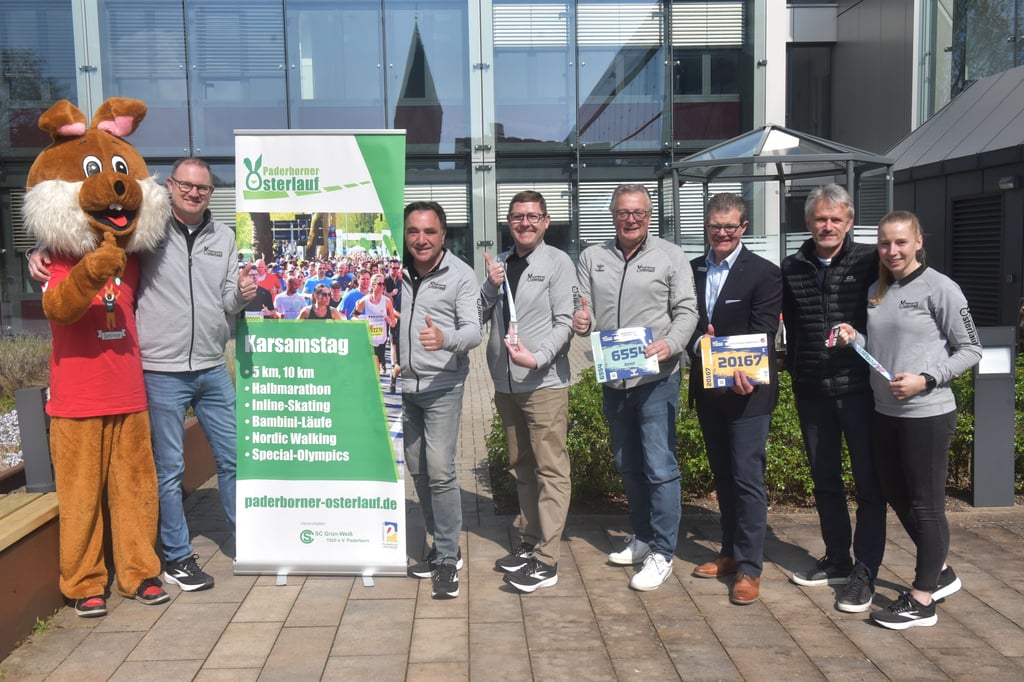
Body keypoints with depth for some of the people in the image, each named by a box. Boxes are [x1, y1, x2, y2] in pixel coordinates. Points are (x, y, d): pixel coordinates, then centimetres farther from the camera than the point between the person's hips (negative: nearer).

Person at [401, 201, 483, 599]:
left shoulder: (461, 275, -6)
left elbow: (473, 331, -14)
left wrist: (445, 339, -35)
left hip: (442, 386, -5)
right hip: (403, 386, 5)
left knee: (440, 472, -11)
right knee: (418, 471, 12)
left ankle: (447, 559, 2)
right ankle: (441, 544, 28)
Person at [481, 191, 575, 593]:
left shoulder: (557, 262, -4)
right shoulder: (499, 263, 10)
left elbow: (565, 322, -9)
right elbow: (477, 318, 9)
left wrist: (536, 358, -21)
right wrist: (490, 286, -7)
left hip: (544, 382, -6)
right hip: (506, 383, 6)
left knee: (550, 469, -3)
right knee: (521, 467, 16)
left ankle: (546, 561, 1)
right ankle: (529, 542, 29)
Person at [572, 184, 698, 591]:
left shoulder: (670, 257, 0)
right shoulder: (591, 258, 9)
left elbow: (687, 312, -4)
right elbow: (584, 310, 9)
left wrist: (669, 346, -22)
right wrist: (581, 322, -15)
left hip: (656, 378, -5)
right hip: (613, 378, 5)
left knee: (660, 467, -5)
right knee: (628, 465, 16)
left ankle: (662, 553, 6)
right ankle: (643, 537, 32)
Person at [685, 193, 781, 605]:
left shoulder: (764, 273, -7)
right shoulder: (692, 270, 8)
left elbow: (764, 334, -14)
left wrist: (745, 372, -31)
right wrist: (698, 342, -14)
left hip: (748, 391, -5)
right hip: (707, 390, 6)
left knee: (747, 477, -4)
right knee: (722, 475, 16)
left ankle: (749, 568, 4)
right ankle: (731, 552, 29)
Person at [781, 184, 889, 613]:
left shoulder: (869, 262, -5)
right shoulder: (792, 268, 6)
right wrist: (794, 372, 8)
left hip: (860, 387, -4)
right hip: (812, 391, 4)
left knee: (869, 481, 2)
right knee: (824, 479, 14)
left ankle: (865, 572, 13)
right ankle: (837, 560, 29)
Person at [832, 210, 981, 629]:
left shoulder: (939, 288, -10)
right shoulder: (877, 292, 9)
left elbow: (970, 350, -8)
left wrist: (926, 379, -19)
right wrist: (855, 340, -2)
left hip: (927, 415, -7)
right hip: (886, 413, 7)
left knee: (925, 505, 3)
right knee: (898, 499, 17)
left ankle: (922, 600, 15)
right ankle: (940, 572, 37)